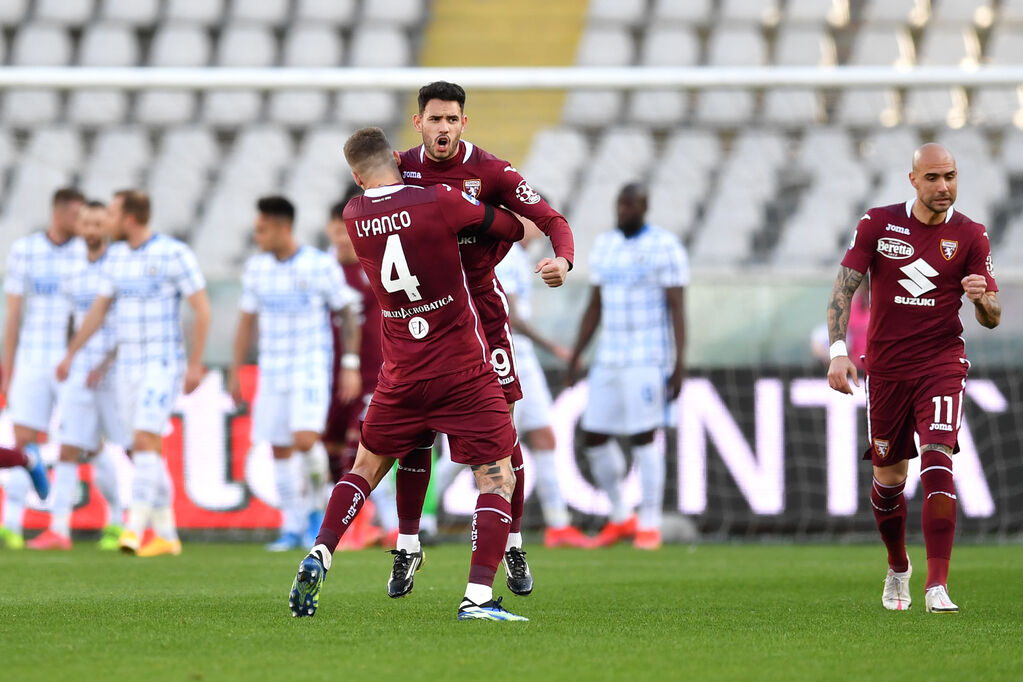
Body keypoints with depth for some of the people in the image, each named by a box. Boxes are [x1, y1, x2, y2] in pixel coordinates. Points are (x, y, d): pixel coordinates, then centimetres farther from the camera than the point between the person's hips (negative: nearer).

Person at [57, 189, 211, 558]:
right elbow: (98, 309, 17)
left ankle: (135, 528, -23)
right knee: (147, 450, 7)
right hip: (127, 365, 7)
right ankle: (166, 534, 13)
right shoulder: (116, 255, 9)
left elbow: (202, 309, -10)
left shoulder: (174, 253, -11)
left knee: (145, 443, -18)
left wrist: (195, 364, -14)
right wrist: (70, 354, 13)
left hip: (163, 364, -7)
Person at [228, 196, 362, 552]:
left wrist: (351, 366, -8)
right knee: (279, 451, 4)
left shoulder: (321, 265, -8)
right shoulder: (256, 268, 5)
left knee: (304, 440, -20)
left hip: (312, 370, -5)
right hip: (272, 372, 5)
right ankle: (293, 528, 12)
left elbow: (349, 314, -2)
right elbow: (247, 321, 13)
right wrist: (235, 372, 11)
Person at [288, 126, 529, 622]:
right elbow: (512, 229, 0)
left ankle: (318, 557, 8)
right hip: (463, 371, -4)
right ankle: (478, 596, -13)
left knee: (367, 466, 23)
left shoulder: (354, 216, 1)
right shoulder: (442, 202, -11)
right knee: (498, 478, 0)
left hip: (401, 374, 4)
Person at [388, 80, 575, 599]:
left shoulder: (490, 172, -10)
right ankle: (407, 546, 10)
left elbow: (551, 220, -14)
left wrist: (563, 260, -34)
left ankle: (513, 546, 8)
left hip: (481, 309, -2)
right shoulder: (402, 169, 0)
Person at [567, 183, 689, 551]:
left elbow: (677, 308, -11)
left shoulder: (664, 246, -9)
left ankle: (650, 525, 2)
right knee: (594, 438, 5)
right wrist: (576, 355, 12)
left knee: (643, 438, -9)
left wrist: (679, 364, -17)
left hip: (649, 358, -6)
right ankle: (620, 517, 21)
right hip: (609, 359, 6)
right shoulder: (605, 245, 11)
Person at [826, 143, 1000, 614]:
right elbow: (844, 288, -1)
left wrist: (982, 297, -24)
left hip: (942, 363, -1)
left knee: (938, 460, -20)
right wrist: (837, 350, -13)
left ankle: (937, 586, -23)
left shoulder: (970, 235, -2)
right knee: (889, 476, 8)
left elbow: (992, 319, 0)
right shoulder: (878, 223, -2)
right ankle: (898, 569, 35)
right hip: (886, 367, 2)